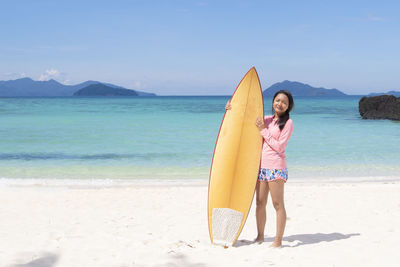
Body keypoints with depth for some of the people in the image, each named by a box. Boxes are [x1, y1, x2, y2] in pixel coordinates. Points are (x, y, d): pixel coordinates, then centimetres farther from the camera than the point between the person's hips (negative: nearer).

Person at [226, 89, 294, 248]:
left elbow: (279, 147, -10)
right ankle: (260, 236, 20)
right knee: (260, 203, 10)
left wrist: (264, 131, -8)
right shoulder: (267, 119, 15)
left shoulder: (288, 123, -2)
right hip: (261, 165, 6)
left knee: (278, 204, -3)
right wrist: (233, 110, 18)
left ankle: (278, 241, 1)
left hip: (276, 166, -6)